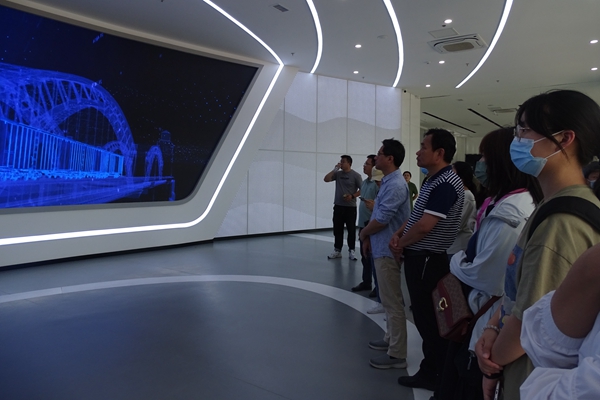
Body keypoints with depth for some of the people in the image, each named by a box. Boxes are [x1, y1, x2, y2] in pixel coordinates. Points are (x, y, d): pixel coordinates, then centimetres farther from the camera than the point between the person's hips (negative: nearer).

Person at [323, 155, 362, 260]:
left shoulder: (355, 175, -5)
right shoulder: (338, 173, 7)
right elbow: (326, 179, -2)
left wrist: (352, 196, -19)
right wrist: (334, 169, -7)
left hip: (350, 207, -4)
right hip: (338, 206, 4)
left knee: (351, 230, 2)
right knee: (337, 229, 6)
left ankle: (351, 251, 10)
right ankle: (337, 251, 14)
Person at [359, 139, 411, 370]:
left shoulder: (395, 186, -21)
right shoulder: (388, 182, 12)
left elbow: (381, 220, -23)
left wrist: (363, 233, -6)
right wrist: (369, 236, 8)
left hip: (388, 251, -10)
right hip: (383, 248, 10)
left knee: (393, 302, -2)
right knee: (388, 299, 21)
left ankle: (397, 354, 8)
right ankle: (390, 339, 36)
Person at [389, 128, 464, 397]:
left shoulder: (446, 184, -20)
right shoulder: (433, 181, 12)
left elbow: (425, 225, -25)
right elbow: (415, 215, 18)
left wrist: (401, 244, -10)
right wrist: (399, 234, 2)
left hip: (429, 261, -10)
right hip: (419, 258, 10)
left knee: (431, 320, 3)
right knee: (423, 316, 18)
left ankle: (438, 378, 20)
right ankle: (429, 372, 32)